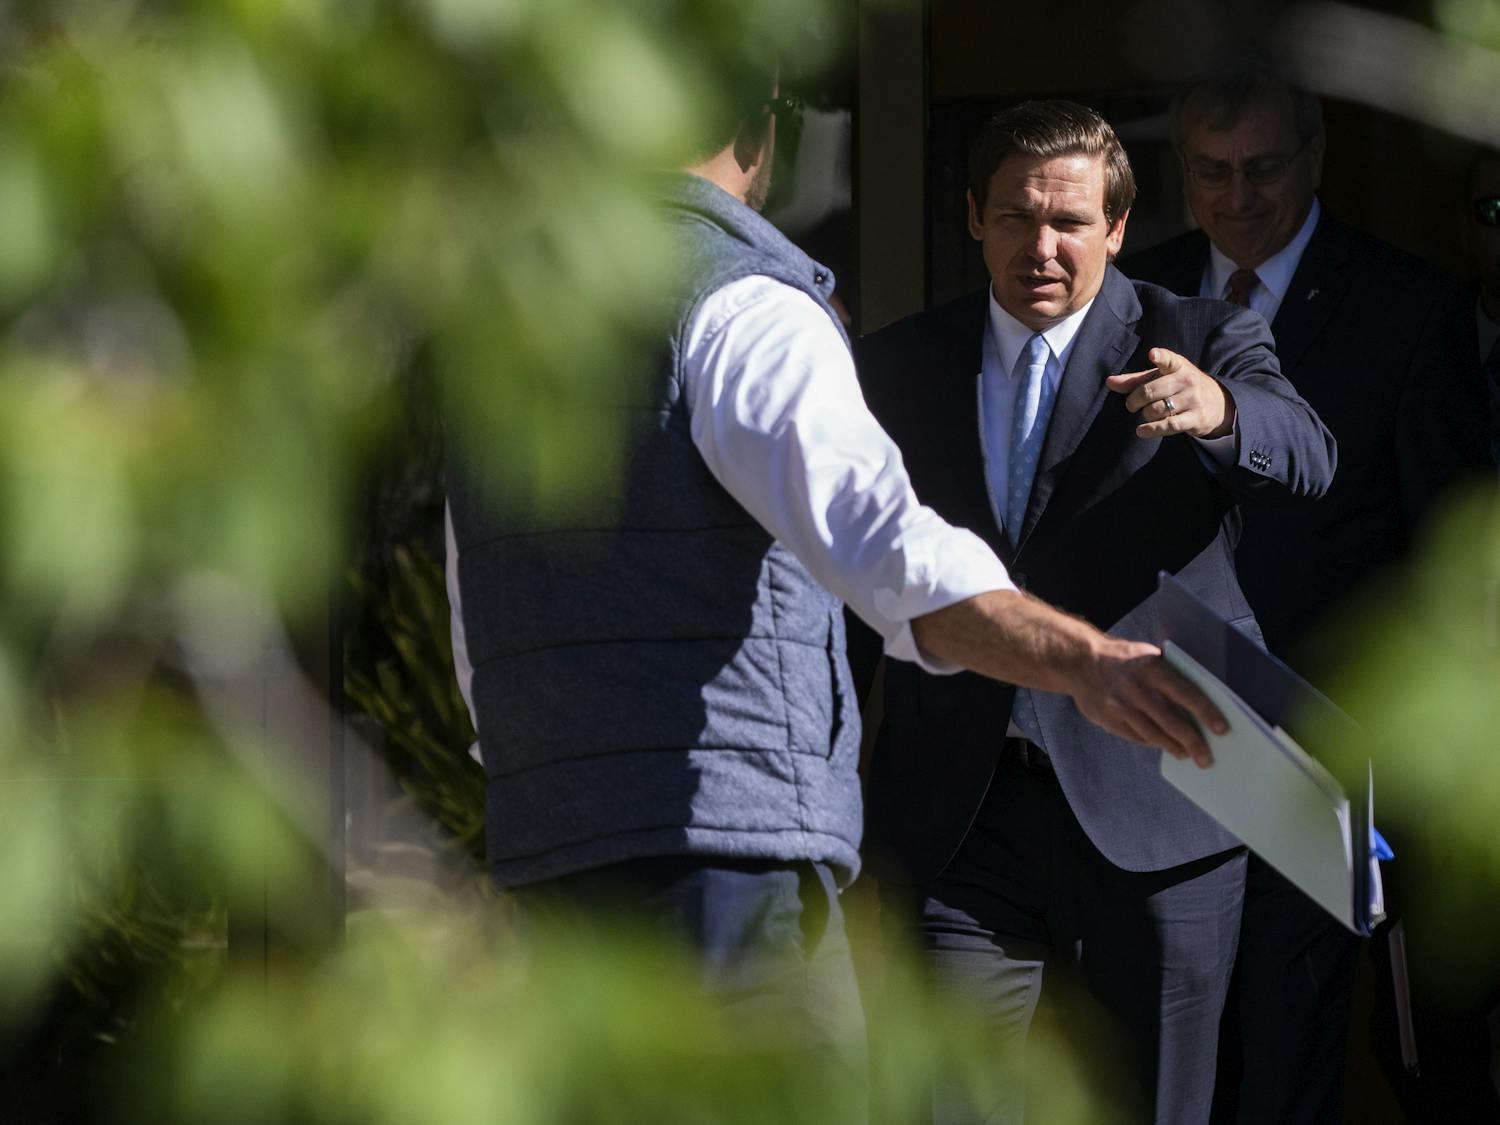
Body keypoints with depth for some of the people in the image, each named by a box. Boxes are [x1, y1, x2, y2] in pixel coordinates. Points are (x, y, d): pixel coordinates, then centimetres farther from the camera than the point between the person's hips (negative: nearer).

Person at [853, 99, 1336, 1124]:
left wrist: (1216, 412, -40)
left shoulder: (1203, 346, 2)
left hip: (1152, 804, -1)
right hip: (962, 809, 2)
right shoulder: (898, 366, 11)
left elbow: (1305, 461, -18)